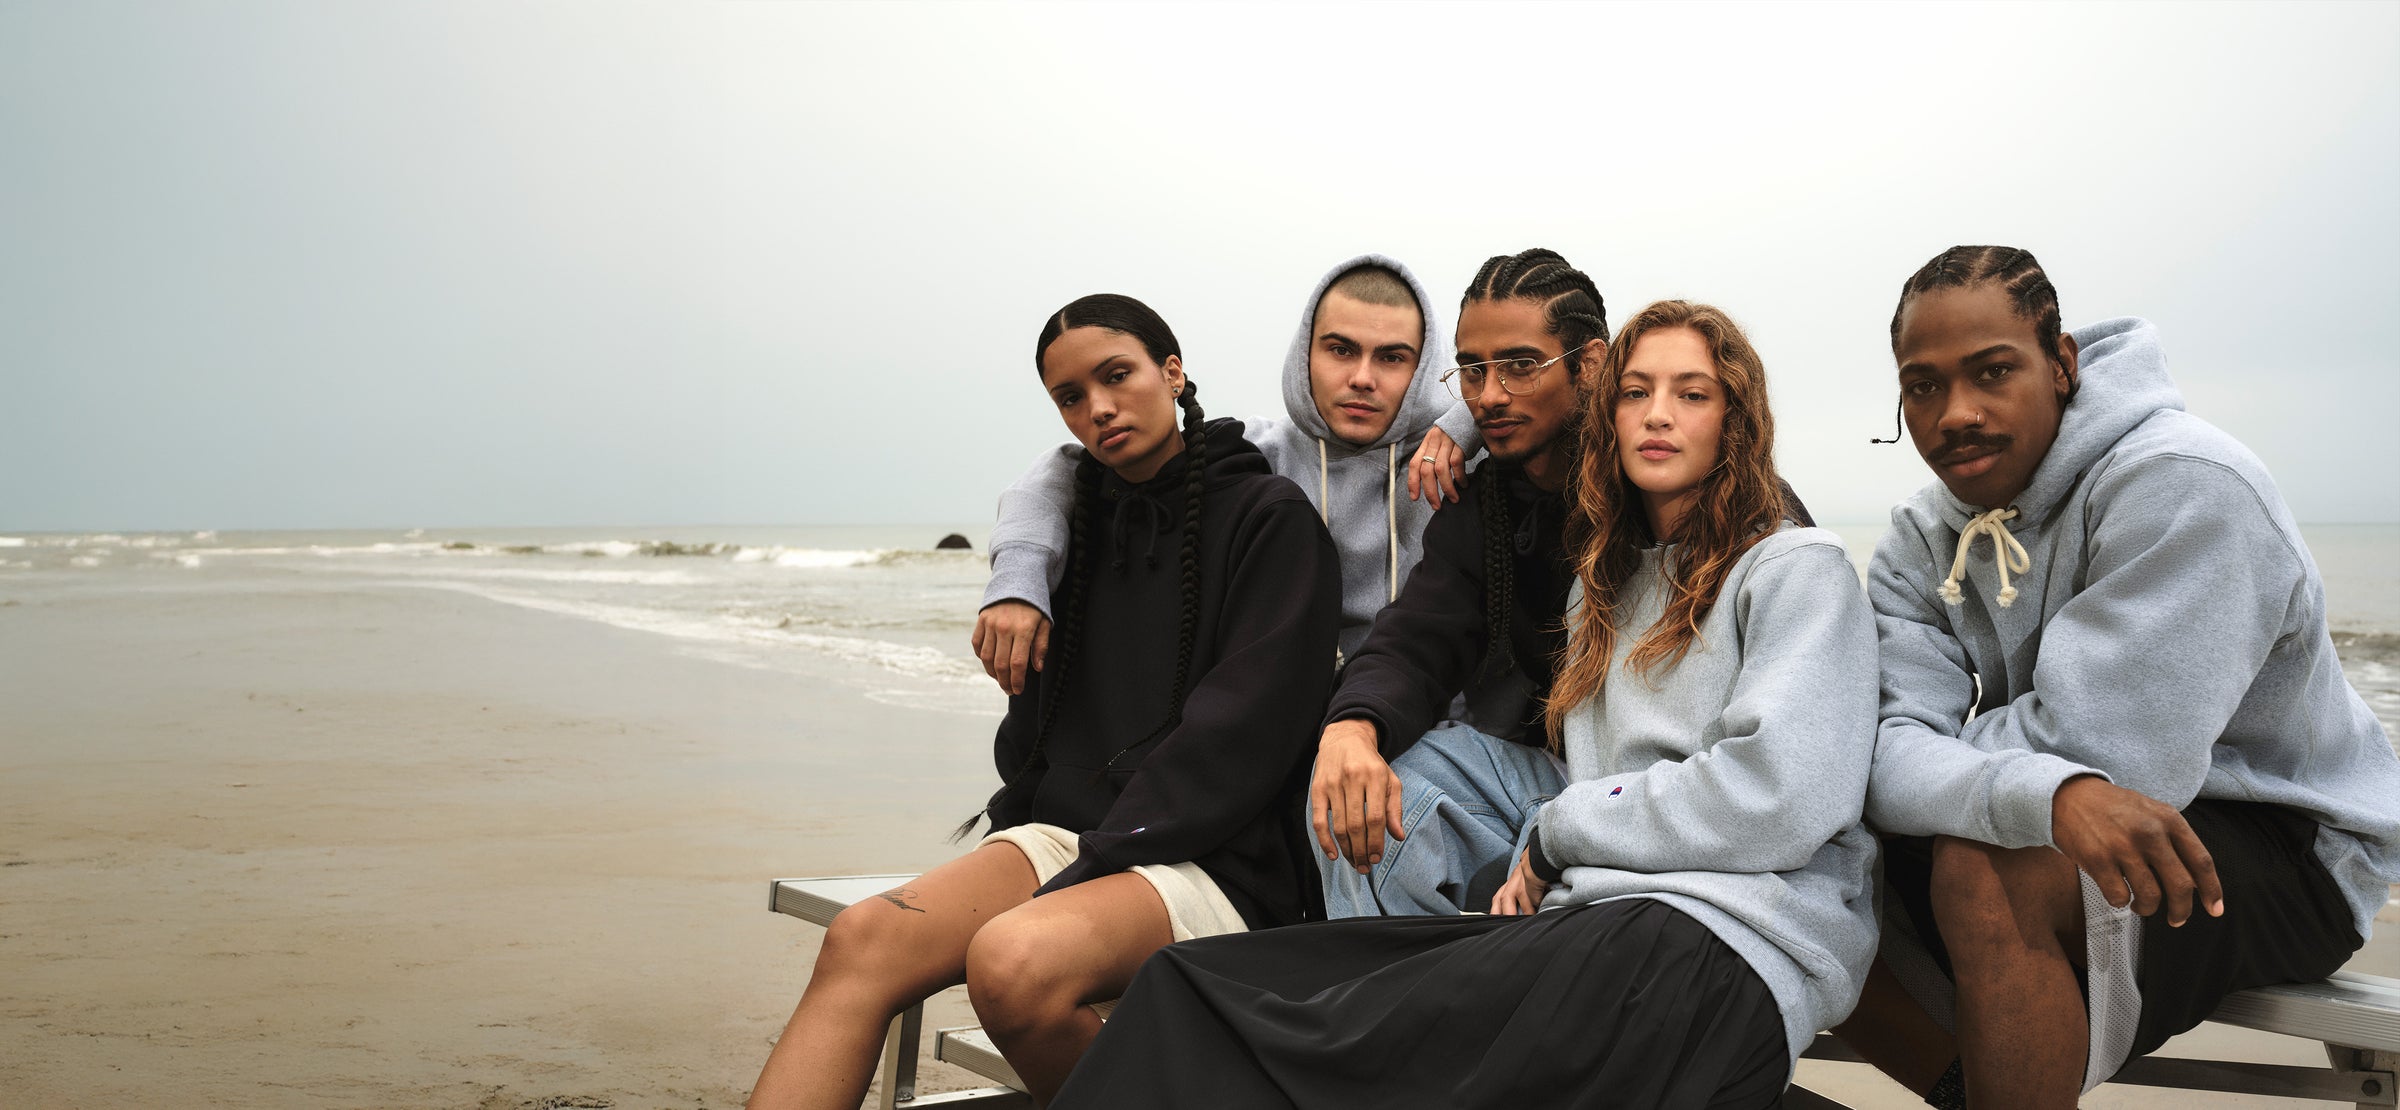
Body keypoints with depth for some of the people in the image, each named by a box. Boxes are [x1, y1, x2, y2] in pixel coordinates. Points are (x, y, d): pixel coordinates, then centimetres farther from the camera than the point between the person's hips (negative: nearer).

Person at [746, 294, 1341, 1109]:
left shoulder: (1269, 517, -2)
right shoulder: (1085, 516, 18)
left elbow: (1240, 732, -12)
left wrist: (1098, 865, -16)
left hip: (1214, 859, -5)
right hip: (1066, 829, 6)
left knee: (1014, 959, -37)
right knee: (861, 941, -21)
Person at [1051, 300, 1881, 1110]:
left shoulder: (1798, 568, 5)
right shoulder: (1609, 588, 28)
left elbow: (1779, 801, -10)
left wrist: (1558, 833, 1)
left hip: (1730, 941, -7)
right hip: (1590, 917, 7)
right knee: (1194, 981, -16)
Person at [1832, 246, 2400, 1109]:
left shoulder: (2182, 483, -22)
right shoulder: (1919, 544, -1)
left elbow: (2101, 749, -30)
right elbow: (1890, 761, -17)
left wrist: (1952, 759, -11)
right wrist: (2046, 793, -39)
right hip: (2053, 842, 7)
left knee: (1983, 873, -32)